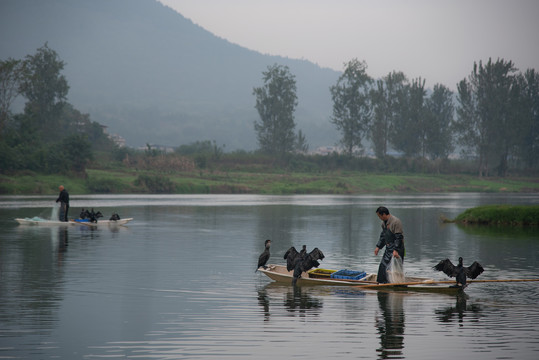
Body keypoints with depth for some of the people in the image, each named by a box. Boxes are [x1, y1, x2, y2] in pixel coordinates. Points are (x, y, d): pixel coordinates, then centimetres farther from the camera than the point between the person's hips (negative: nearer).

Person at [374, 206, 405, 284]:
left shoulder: (396, 221, -18)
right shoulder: (384, 222, 10)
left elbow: (399, 237, -21)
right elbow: (382, 236, 22)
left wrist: (396, 250, -26)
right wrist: (378, 247, 16)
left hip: (396, 248, -9)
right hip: (388, 248, 9)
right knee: (383, 266, 8)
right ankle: (383, 282, 16)